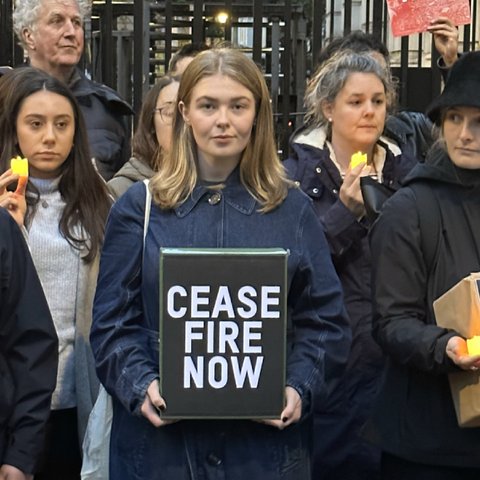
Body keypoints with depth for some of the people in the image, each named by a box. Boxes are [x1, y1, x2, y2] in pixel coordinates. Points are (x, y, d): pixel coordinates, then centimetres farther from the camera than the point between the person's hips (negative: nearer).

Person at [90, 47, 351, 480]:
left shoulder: (291, 208, 6)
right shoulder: (139, 206, 3)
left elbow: (324, 320, 4)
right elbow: (114, 320, 1)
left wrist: (299, 388, -12)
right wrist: (141, 386, -15)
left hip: (266, 434, 1)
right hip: (161, 435, 0)